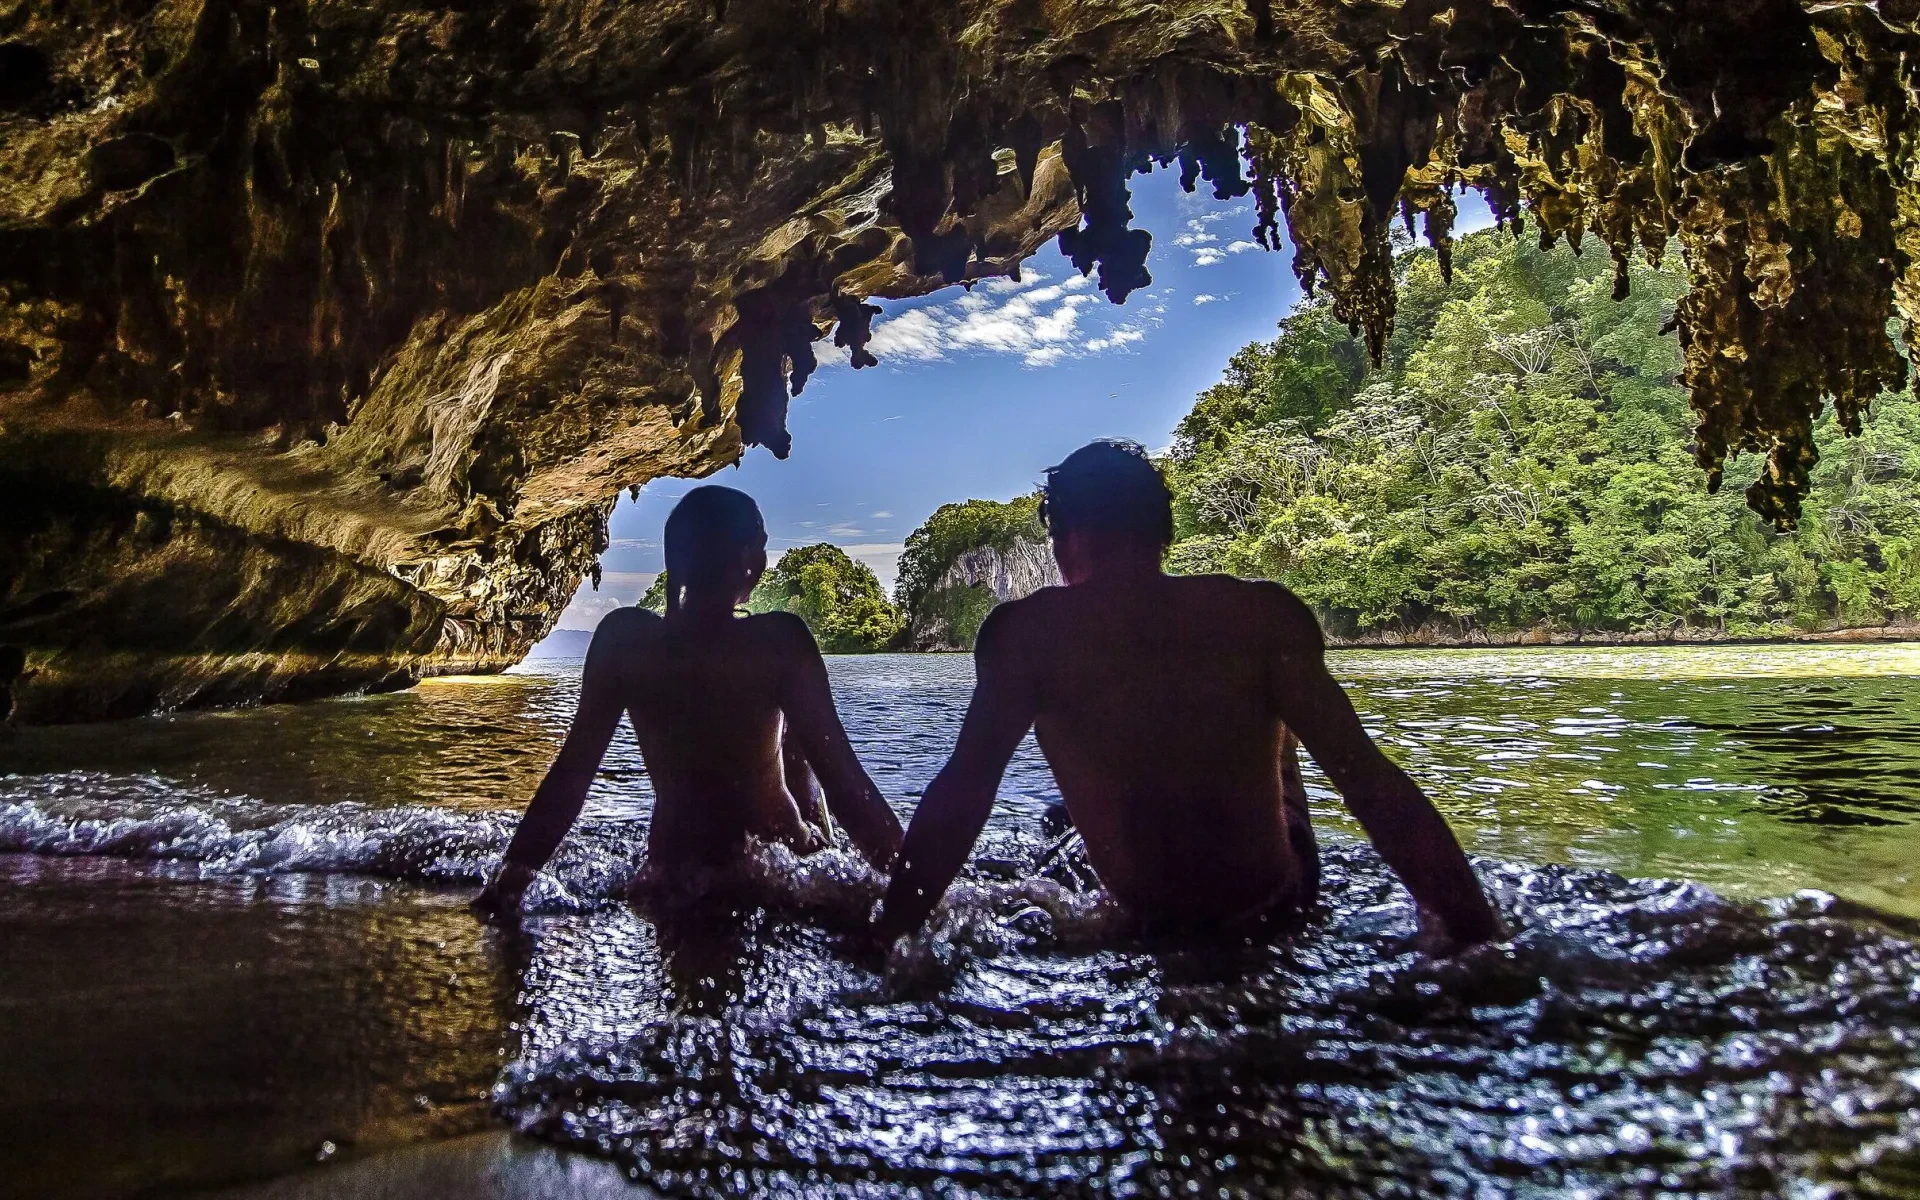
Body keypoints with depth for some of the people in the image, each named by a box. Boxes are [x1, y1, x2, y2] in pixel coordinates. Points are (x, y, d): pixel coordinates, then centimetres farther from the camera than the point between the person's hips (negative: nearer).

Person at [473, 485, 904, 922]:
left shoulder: (623, 636, -11)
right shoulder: (780, 640, -21)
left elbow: (571, 771, -8)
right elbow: (842, 778, -22)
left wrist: (511, 878, 0)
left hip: (672, 867, 4)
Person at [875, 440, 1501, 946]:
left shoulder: (1027, 632, -16)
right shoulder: (1263, 613, -16)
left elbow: (962, 789, -18)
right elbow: (1372, 782, -19)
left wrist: (886, 939, -10)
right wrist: (1482, 935, -13)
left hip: (1144, 922, 1)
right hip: (1272, 906, 0)